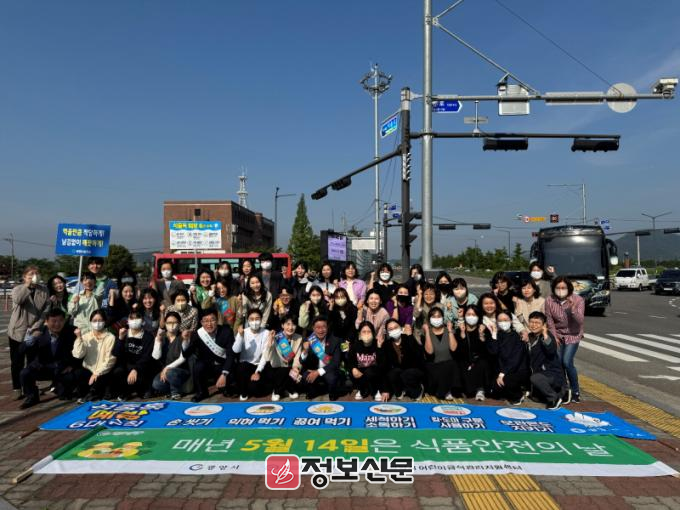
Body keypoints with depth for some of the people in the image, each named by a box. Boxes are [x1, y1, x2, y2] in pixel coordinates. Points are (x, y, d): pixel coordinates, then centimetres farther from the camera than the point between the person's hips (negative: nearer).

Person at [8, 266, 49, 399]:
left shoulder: (44, 291, 0)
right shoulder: (18, 289, -4)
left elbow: (47, 310, -4)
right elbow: (17, 300, -28)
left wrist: (37, 326, -13)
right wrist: (27, 285, -29)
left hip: (35, 332, 1)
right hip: (17, 331, -1)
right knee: (17, 362, 5)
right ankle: (17, 388, 18)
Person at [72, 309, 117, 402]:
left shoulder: (110, 338, -5)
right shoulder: (86, 336, 4)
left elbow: (110, 360, -9)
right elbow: (78, 355, -9)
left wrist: (97, 373, -16)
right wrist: (79, 338, -16)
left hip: (103, 372, -2)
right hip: (88, 370, 2)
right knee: (78, 374, -28)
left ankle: (90, 394, 8)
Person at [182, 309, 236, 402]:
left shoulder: (226, 332, -16)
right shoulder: (197, 335, -12)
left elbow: (231, 355, -19)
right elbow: (186, 355, -17)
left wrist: (224, 375, -30)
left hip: (223, 367, -1)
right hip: (206, 366, 2)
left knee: (224, 384, -27)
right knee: (198, 365, -29)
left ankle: (226, 388, 12)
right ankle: (201, 392, -4)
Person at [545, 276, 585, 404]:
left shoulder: (578, 300, -17)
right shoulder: (549, 300, -12)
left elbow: (580, 321, -24)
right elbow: (549, 320, -2)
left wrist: (573, 308, -39)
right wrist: (554, 336, -7)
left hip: (573, 335, -2)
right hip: (558, 334, 2)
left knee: (567, 362, -14)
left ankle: (575, 391, 5)